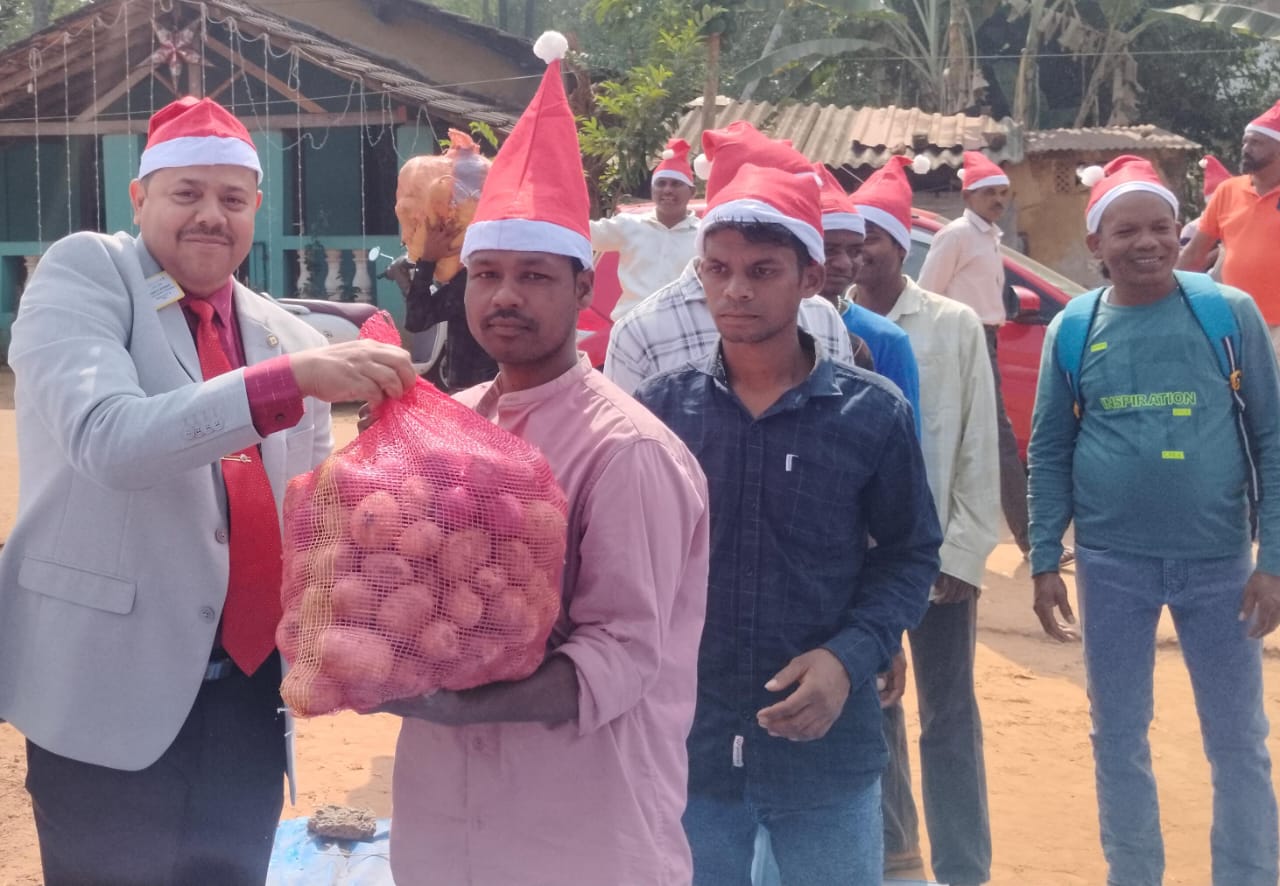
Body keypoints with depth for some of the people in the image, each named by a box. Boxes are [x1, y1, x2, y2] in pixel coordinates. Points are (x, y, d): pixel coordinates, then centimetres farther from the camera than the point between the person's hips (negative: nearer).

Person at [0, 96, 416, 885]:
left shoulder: (293, 338, 9)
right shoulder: (84, 275, -5)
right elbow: (107, 438, -24)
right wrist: (292, 377, -31)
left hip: (248, 692, 5)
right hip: (112, 689, -5)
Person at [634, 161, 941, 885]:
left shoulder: (873, 412, -6)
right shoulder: (661, 407, -3)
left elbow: (911, 554, 0)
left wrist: (850, 656, -14)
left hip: (828, 751, -1)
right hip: (686, 744, 1)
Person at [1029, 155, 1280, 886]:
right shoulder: (1072, 330, 0)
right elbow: (1049, 455, 5)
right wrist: (1045, 562, 1)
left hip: (1219, 562, -1)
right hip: (1111, 565, 1)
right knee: (1119, 739, 12)